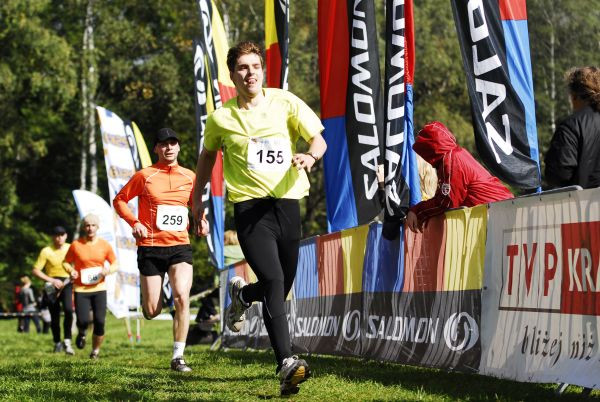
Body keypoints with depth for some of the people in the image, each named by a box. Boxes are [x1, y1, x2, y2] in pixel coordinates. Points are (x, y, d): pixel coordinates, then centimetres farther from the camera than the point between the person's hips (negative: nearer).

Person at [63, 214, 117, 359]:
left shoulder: (104, 245, 3)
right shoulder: (76, 245, -1)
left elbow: (115, 264, 11)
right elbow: (66, 262, 9)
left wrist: (109, 270, -11)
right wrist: (71, 271, -13)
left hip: (99, 288, 1)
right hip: (81, 289, -1)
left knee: (99, 322, -6)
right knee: (83, 321, -15)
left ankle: (95, 350, 17)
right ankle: (82, 333, 24)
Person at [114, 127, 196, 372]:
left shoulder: (189, 176, 9)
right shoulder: (145, 175, -1)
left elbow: (195, 203, 26)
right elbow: (119, 200, 7)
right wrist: (134, 222, -8)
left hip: (180, 245, 2)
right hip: (150, 246, -2)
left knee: (182, 297, -19)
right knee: (152, 312, -2)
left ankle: (178, 357, -11)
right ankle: (149, 297, 39)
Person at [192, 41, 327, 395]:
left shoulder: (284, 102, 3)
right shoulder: (221, 118, 3)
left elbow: (319, 140, 3)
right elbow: (208, 155, 21)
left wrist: (310, 156, -20)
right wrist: (197, 200, 22)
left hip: (287, 202, 3)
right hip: (250, 206, -3)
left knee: (282, 289, 11)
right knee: (274, 281, -22)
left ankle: (242, 295, 47)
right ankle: (287, 364, -27)